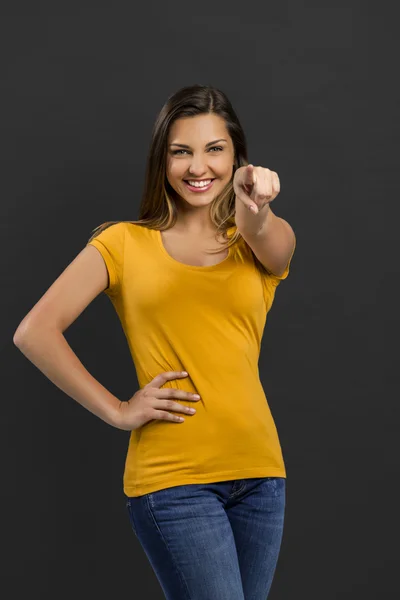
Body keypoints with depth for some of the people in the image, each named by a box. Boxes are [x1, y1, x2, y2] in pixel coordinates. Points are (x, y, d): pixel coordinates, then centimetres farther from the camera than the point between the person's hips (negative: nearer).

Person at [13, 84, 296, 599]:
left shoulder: (259, 243, 9)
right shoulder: (126, 243, 2)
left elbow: (272, 244, -17)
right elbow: (34, 332, -4)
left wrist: (254, 209, -40)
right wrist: (117, 411, -7)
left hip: (259, 468, 4)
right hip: (173, 477, -4)